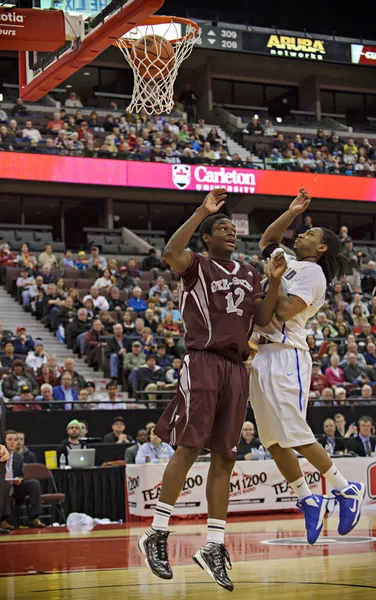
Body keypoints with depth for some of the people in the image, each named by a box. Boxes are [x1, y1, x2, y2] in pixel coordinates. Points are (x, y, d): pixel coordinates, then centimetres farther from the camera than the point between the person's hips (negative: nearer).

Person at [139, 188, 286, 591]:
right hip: (203, 362, -6)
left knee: (224, 458, 4)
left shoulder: (248, 275, 21)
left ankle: (214, 546, 7)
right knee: (188, 448, -11)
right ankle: (157, 534, -2)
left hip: (236, 368, 6)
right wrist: (202, 211, -21)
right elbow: (170, 253, -21)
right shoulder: (197, 266, 2)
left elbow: (262, 318, 12)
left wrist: (275, 282, -2)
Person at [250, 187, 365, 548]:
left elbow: (285, 310, -18)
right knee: (272, 441, 6)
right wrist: (291, 212, 25)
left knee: (295, 436, -12)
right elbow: (266, 241, 35)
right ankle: (307, 500, 15)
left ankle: (347, 490, 2)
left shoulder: (313, 272, -6)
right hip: (261, 355, 9)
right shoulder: (285, 262, 18)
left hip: (285, 356, -9)